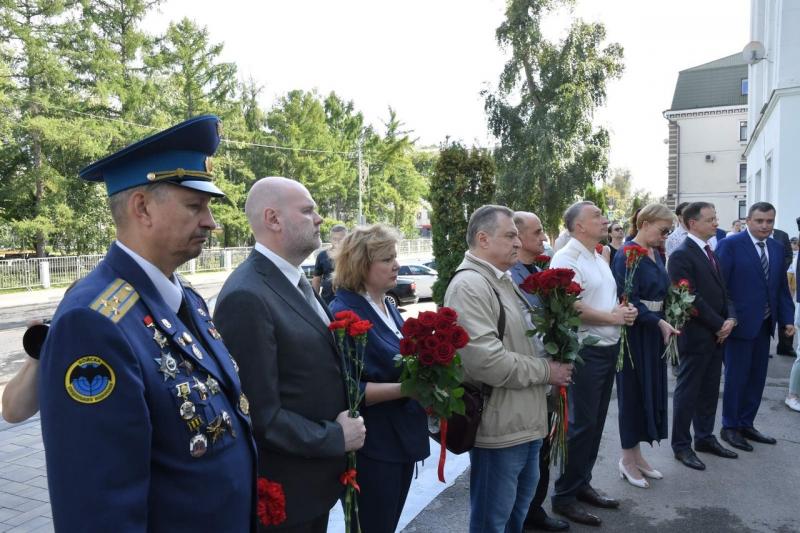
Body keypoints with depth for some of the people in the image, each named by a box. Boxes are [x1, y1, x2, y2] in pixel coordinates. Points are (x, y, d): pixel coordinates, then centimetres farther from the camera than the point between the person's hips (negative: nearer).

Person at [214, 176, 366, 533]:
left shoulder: (296, 281, 6)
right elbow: (262, 413, -25)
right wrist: (335, 438, -15)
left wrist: (343, 422, 1)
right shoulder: (246, 297, -24)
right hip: (284, 488, -8)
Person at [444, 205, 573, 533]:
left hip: (525, 420, 10)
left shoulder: (502, 281, 13)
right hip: (499, 427, -10)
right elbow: (486, 361, -29)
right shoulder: (469, 285, -21)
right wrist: (546, 371, -17)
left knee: (519, 505, 26)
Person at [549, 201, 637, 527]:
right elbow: (570, 308, -24)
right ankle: (565, 496, 13)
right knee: (581, 424, -1)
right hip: (585, 352, -9)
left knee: (596, 422, 16)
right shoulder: (566, 258, -15)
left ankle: (582, 484, 30)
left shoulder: (599, 259, 14)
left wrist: (624, 311, 0)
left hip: (608, 349, 9)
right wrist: (612, 318, -16)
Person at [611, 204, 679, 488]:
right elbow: (629, 301, -20)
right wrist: (661, 323, -20)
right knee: (633, 393, 3)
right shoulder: (626, 256, -16)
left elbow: (659, 293, 14)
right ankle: (628, 459, 18)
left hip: (655, 333, 8)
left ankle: (637, 455, 27)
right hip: (635, 334, -8)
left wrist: (666, 322, 0)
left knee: (652, 391, 13)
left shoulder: (655, 254, 10)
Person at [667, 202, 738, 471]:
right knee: (687, 392, 3)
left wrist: (730, 318, -2)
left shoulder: (709, 253, 13)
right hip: (696, 336, -8)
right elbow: (691, 298, -18)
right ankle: (681, 445, 14)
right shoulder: (681, 255, -14)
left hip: (717, 335, 8)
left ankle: (705, 438, 30)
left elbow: (722, 290, 14)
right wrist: (719, 325, -13)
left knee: (709, 391, 16)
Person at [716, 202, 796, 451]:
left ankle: (746, 424, 27)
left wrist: (787, 319, 4)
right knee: (736, 377, 3)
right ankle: (730, 427, 17)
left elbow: (782, 288, 12)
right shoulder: (731, 244, -10)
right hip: (740, 323, -6)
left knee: (757, 377, 12)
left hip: (764, 325, 6)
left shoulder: (777, 248, 10)